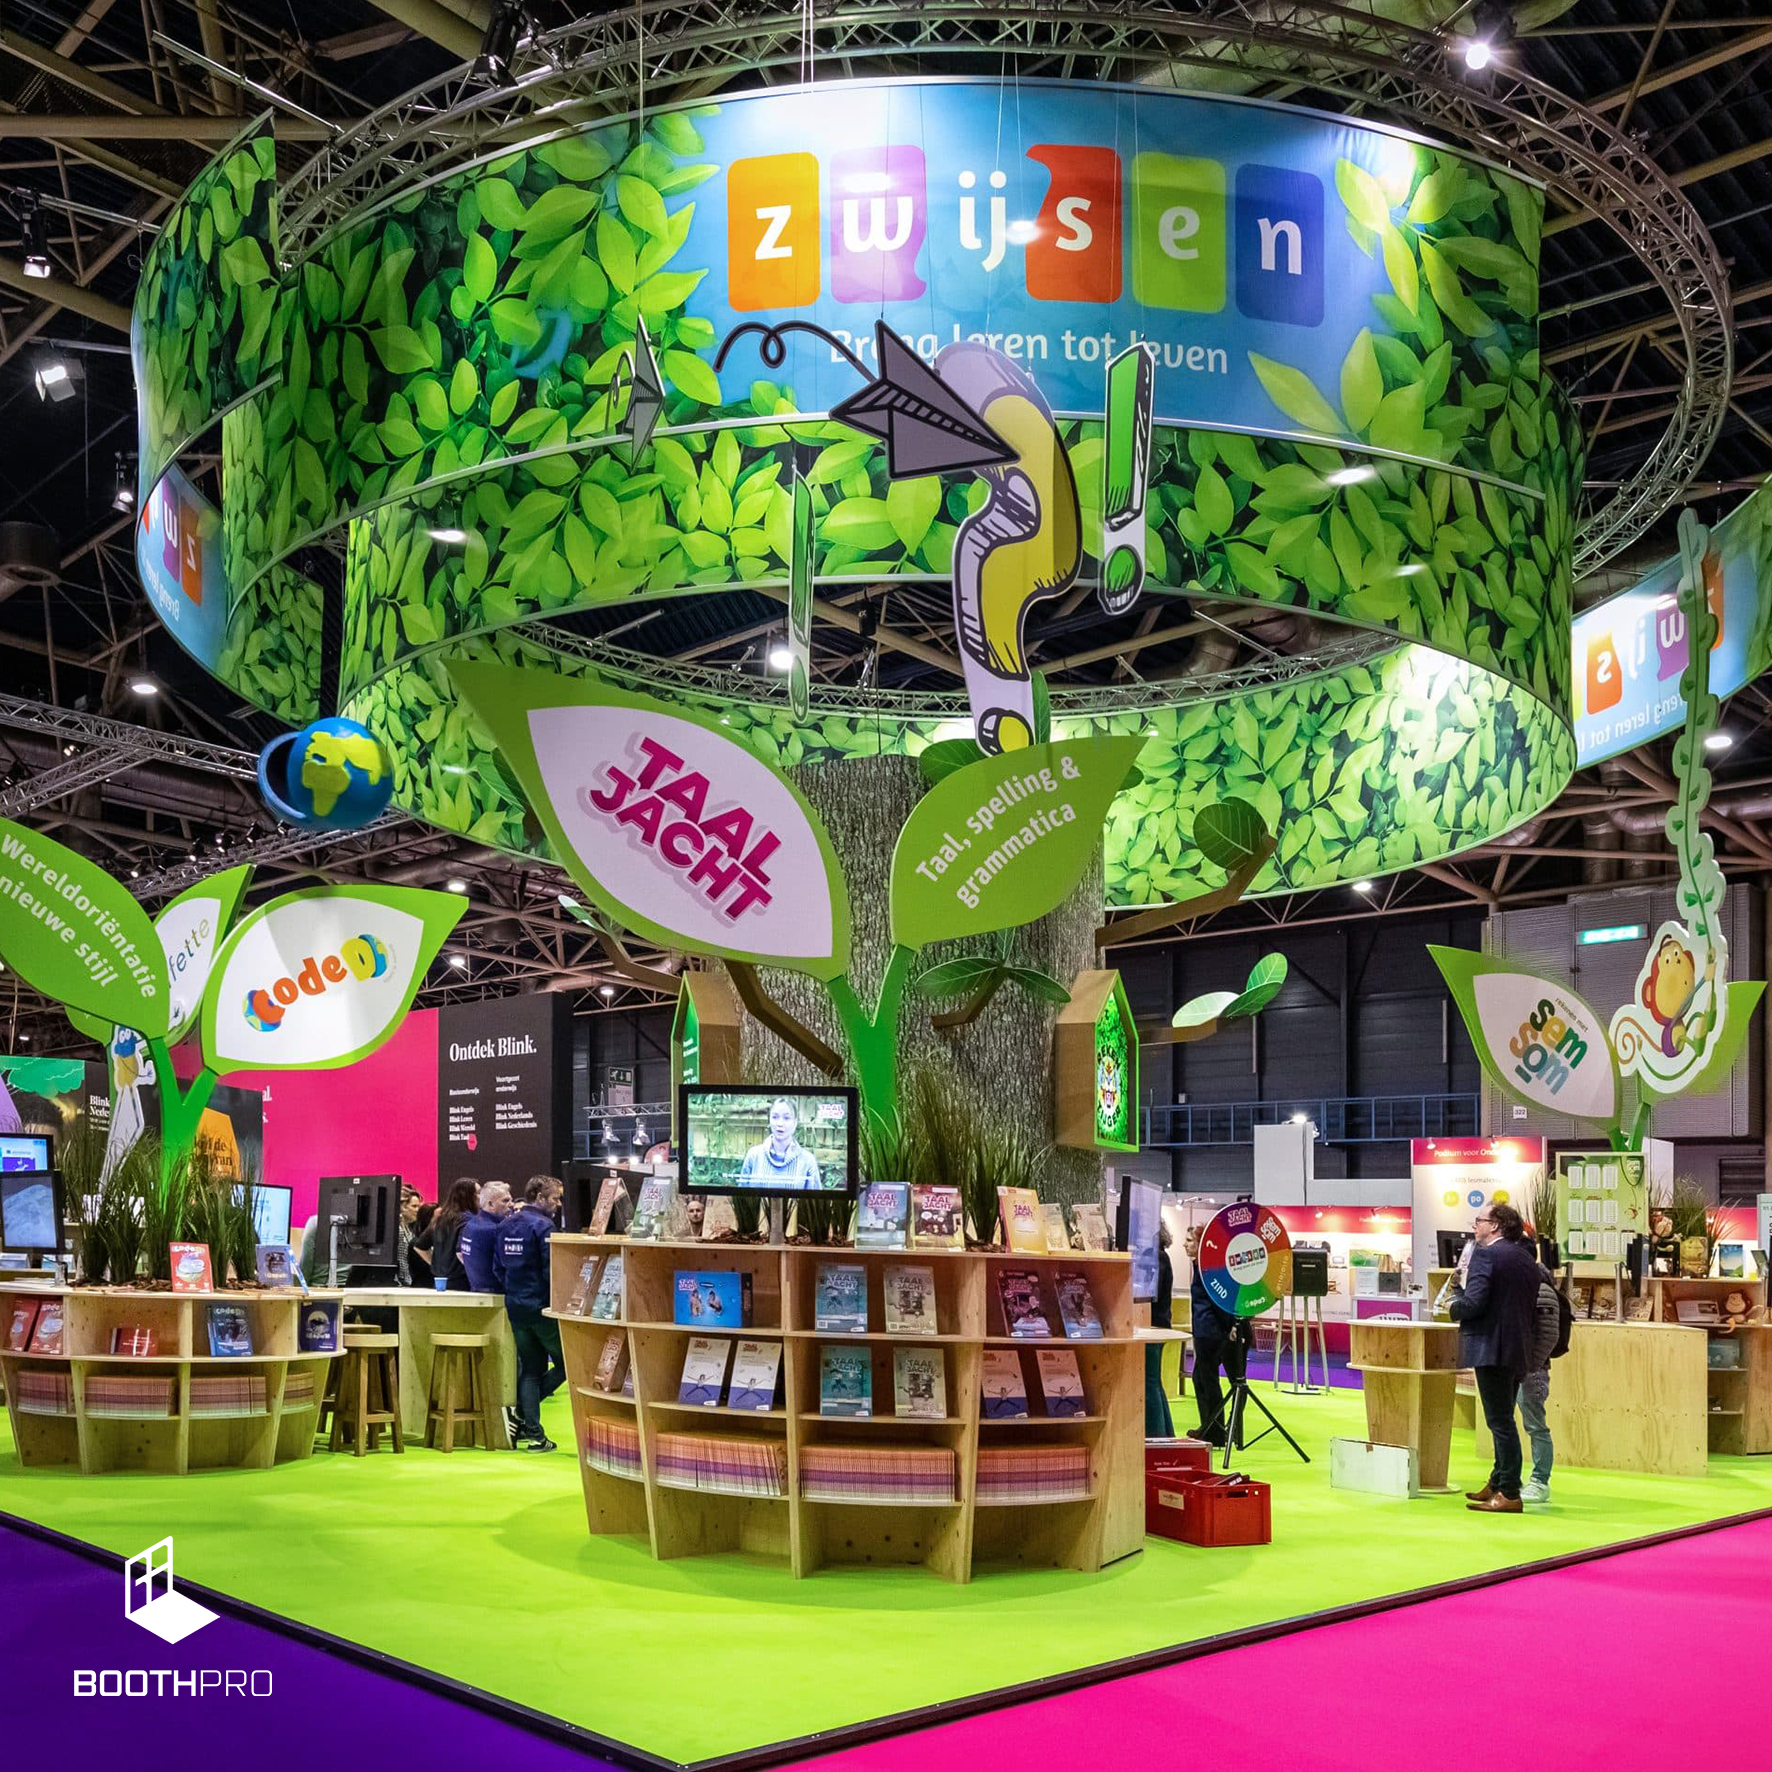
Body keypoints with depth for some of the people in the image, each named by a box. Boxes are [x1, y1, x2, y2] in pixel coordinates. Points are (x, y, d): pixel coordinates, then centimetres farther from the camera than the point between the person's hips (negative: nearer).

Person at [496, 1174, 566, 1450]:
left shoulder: (506, 1226, 10)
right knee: (566, 1363, 6)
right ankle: (522, 1414, -2)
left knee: (530, 1370, 12)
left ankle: (533, 1433, 8)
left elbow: (497, 1267, 14)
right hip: (542, 1307, -8)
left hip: (515, 1307, 8)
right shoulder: (543, 1226, -14)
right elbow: (552, 1271, -18)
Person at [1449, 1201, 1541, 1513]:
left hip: (1492, 1348, -9)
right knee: (1504, 1420, 17)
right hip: (1519, 1350, 9)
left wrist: (1454, 1306, -1)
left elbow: (1474, 1302, -21)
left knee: (1501, 1422, -6)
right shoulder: (1526, 1258, 14)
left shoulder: (1485, 1254, -12)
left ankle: (1509, 1493, -5)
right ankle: (1498, 1484, 25)